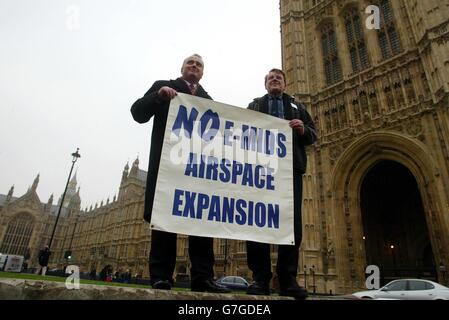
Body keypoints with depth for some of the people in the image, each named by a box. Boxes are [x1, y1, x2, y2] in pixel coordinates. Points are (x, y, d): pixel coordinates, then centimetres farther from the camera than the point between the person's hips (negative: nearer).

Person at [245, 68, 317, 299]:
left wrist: (303, 130, -5)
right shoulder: (254, 105, 24)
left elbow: (313, 135, 17)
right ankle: (260, 278, 0)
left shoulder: (297, 106, 27)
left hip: (291, 166, 1)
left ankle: (288, 280, 2)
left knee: (292, 221, -5)